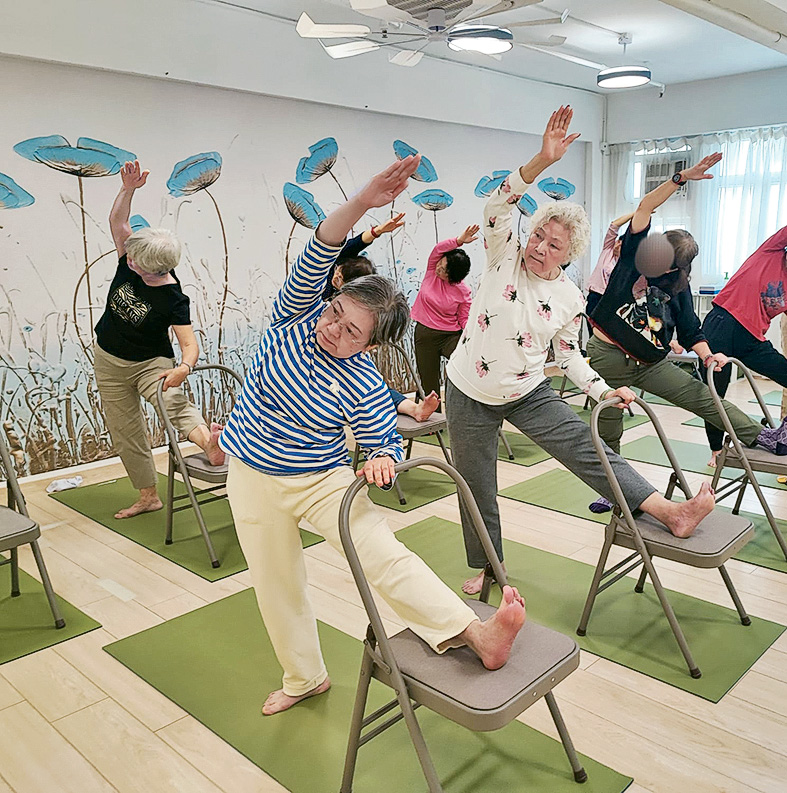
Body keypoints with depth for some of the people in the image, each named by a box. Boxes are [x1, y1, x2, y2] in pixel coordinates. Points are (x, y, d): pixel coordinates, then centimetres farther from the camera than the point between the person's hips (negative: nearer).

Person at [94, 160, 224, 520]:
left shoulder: (173, 298, -24)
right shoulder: (128, 265, -10)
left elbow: (189, 343, -29)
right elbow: (117, 222, -10)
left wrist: (184, 367, -50)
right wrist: (128, 189, -26)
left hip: (151, 362, -6)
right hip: (109, 361, 6)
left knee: (173, 402, -39)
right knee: (124, 433, 10)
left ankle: (210, 443, -67)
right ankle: (148, 497, 22)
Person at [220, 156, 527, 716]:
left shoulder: (366, 388, -17)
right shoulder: (297, 317, -11)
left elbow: (385, 444, -9)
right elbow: (316, 261, -27)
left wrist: (382, 459, -35)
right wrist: (363, 203, -41)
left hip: (322, 479, -3)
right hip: (252, 477, 3)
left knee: (383, 551, -24)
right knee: (276, 584, 11)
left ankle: (475, 634, -33)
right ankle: (304, 678, 32)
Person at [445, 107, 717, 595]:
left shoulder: (571, 299, -3)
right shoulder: (505, 257, -10)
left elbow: (569, 354, 6)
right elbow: (498, 207, -27)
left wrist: (603, 390, -8)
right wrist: (543, 160, -40)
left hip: (528, 394, 1)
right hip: (470, 394, -1)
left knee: (587, 446, -14)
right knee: (477, 484, 8)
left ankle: (669, 512, -17)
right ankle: (486, 565, 29)